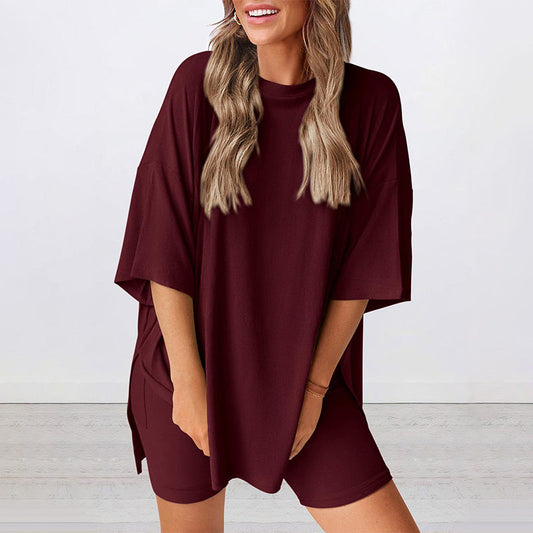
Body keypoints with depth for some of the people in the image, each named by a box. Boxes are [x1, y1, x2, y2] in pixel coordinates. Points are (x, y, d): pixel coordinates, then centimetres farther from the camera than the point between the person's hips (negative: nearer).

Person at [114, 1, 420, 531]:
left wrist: (314, 386, -5)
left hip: (304, 374, 1)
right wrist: (187, 378, -10)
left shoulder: (370, 100, -5)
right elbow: (164, 248, -8)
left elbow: (363, 266, -4)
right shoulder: (199, 81, -8)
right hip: (192, 368, 0)